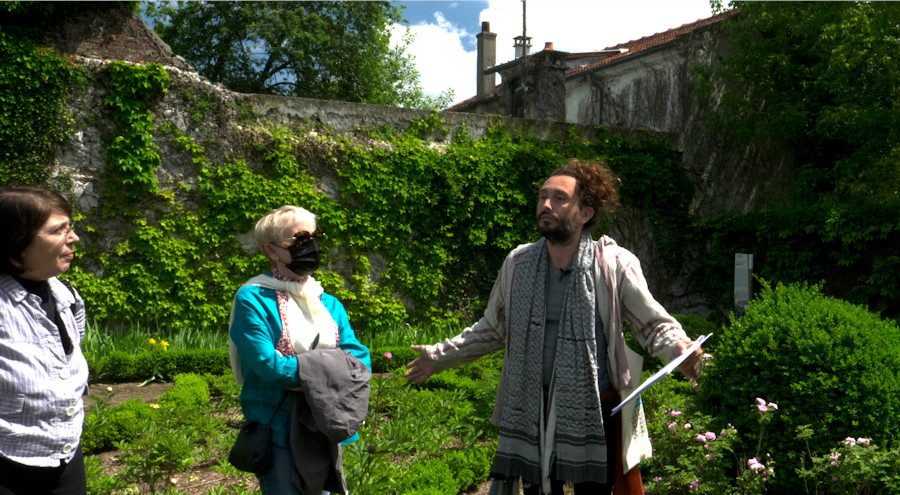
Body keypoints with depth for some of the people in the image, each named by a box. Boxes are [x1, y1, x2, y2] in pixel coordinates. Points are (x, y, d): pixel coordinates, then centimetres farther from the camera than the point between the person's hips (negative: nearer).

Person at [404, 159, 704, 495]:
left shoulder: (614, 265, -9)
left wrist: (680, 349, -22)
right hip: (532, 415, 3)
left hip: (595, 416, -3)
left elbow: (654, 325, 0)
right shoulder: (518, 263, 2)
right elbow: (494, 329, 15)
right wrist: (440, 356, 15)